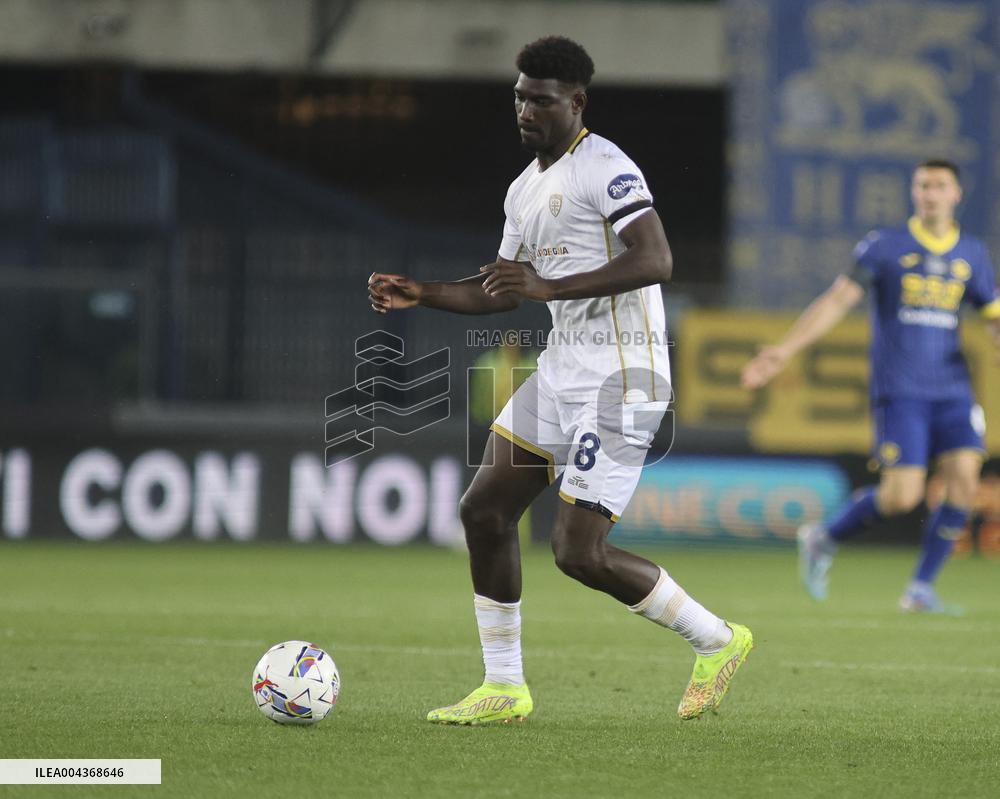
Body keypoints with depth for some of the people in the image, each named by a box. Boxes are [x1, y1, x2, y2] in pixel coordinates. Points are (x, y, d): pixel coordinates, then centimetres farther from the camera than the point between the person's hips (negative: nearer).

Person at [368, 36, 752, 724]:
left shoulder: (604, 169, -14)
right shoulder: (525, 188, 16)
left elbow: (655, 261, -26)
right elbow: (500, 292, 25)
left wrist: (549, 287, -30)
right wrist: (420, 294, 10)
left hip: (619, 380, -10)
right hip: (563, 369, 10)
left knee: (579, 552, -12)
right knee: (485, 510, 6)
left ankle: (716, 640, 7)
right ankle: (505, 688, 15)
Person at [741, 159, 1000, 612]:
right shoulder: (883, 247, 0)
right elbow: (837, 300, -4)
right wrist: (785, 350, -13)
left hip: (952, 388, 4)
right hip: (898, 389, -4)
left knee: (963, 480, -12)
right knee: (902, 496, -13)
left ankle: (921, 588, 1)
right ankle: (823, 540, 14)